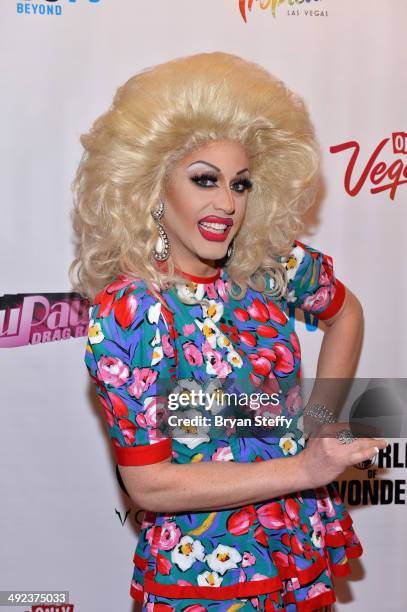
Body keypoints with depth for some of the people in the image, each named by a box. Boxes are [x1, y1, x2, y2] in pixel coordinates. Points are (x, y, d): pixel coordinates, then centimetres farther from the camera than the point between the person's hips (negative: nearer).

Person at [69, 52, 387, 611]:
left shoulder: (272, 262, -8)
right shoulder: (125, 313, -21)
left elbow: (345, 311, 13)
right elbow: (148, 482, -21)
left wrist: (326, 415, 2)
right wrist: (305, 468, -22)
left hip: (308, 542, 5)